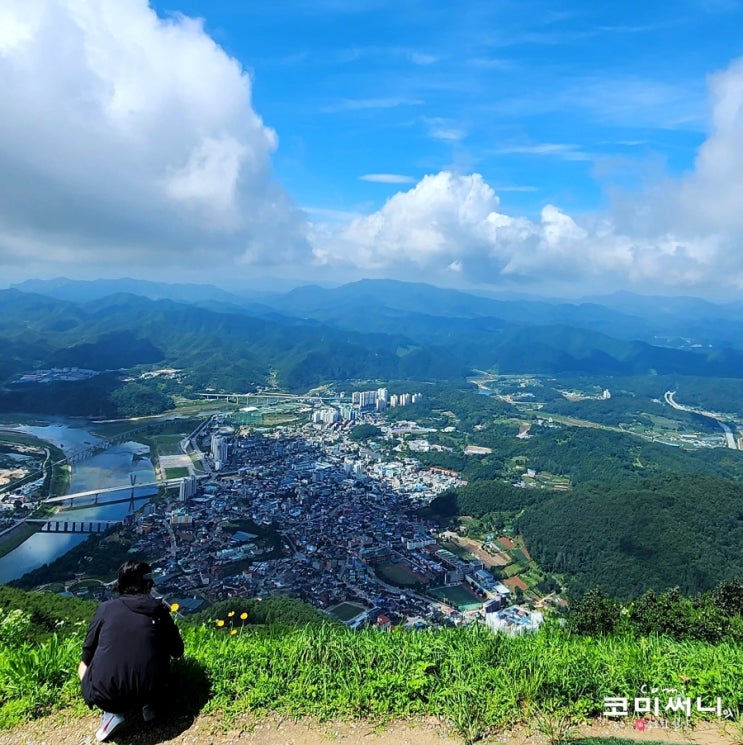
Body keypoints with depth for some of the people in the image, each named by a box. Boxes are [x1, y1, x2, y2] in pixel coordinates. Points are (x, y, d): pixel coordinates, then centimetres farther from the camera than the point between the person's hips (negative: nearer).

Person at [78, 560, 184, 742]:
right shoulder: (159, 610, 7)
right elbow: (177, 652, 18)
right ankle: (149, 704, 10)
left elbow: (88, 655, 15)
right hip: (148, 692, 2)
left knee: (84, 665, 29)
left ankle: (112, 711, 8)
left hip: (105, 696, -1)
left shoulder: (105, 607, 6)